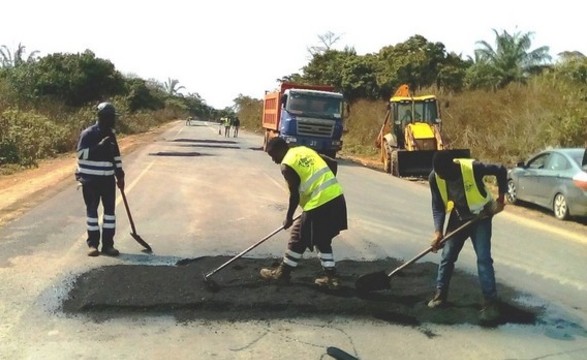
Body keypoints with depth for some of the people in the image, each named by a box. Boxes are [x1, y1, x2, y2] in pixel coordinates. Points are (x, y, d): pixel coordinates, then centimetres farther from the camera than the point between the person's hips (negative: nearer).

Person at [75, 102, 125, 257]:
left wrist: (120, 175, 14)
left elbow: (116, 156, 17)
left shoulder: (110, 135, 10)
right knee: (92, 210, 2)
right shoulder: (88, 134, -9)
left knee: (110, 209, 4)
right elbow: (81, 154, -19)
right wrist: (99, 146, -26)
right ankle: (93, 244, 11)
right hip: (90, 179, -5)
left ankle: (108, 244, 11)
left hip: (108, 179, 5)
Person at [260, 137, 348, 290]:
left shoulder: (286, 166, -6)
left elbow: (295, 195, -7)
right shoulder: (305, 150, 16)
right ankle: (331, 277, 20)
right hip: (336, 198, 7)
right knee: (323, 240, 20)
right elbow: (333, 163, 16)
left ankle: (282, 273, 24)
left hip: (319, 204, -7)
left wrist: (288, 217, 6)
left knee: (298, 239, 10)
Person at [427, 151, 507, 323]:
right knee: (447, 256, 6)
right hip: (458, 217, 4)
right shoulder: (434, 177, -19)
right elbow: (438, 207, -11)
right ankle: (440, 295, 22)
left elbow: (501, 171, -15)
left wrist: (500, 198, -16)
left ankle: (490, 302, -4)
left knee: (483, 258, -11)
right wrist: (438, 231, -22)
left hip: (480, 217, -4)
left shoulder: (473, 167, -31)